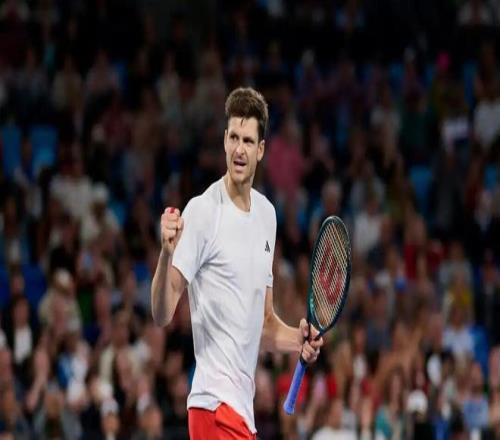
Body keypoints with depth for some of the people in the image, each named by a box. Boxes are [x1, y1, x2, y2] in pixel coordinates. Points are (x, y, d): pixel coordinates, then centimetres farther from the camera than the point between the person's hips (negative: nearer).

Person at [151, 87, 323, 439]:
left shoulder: (267, 214, 14)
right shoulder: (202, 211, -9)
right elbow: (163, 314, -15)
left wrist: (299, 340, 5)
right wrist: (167, 254, -32)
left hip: (244, 407, 8)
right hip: (216, 403, -8)